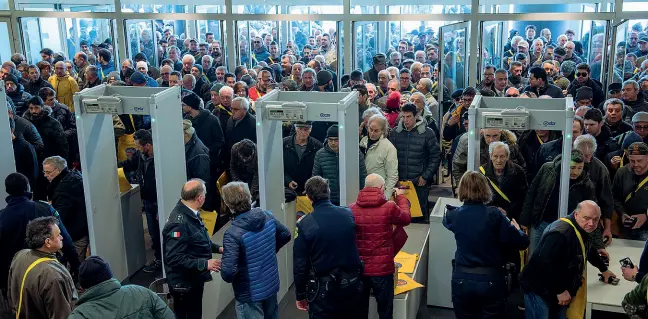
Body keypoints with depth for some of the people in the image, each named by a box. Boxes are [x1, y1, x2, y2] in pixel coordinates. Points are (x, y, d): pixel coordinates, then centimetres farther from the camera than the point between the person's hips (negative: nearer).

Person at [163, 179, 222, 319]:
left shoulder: (190, 213, 2)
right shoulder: (179, 223, -29)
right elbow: (174, 258, -31)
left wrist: (217, 248, 8)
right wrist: (204, 264, -31)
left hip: (194, 279, 9)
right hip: (184, 284, -9)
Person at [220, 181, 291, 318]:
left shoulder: (233, 234, -28)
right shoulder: (267, 216, -9)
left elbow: (228, 272, -31)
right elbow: (286, 235, 9)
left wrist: (227, 276, -8)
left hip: (250, 293, -6)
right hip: (272, 283, 6)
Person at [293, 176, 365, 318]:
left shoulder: (304, 224, -14)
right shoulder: (349, 214, -6)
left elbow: (299, 264, -8)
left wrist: (300, 295, 2)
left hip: (323, 289, -3)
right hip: (352, 284, 3)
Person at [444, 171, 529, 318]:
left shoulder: (454, 215, -4)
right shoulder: (494, 214, -11)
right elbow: (522, 243, -9)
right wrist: (516, 228, 12)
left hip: (462, 280, 2)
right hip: (491, 280, -2)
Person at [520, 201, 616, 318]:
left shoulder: (583, 230, 6)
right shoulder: (561, 233, -29)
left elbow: (589, 251, 28)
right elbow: (546, 264, -34)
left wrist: (604, 269, 38)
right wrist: (560, 291, -25)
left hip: (560, 291, 10)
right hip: (539, 291, -10)